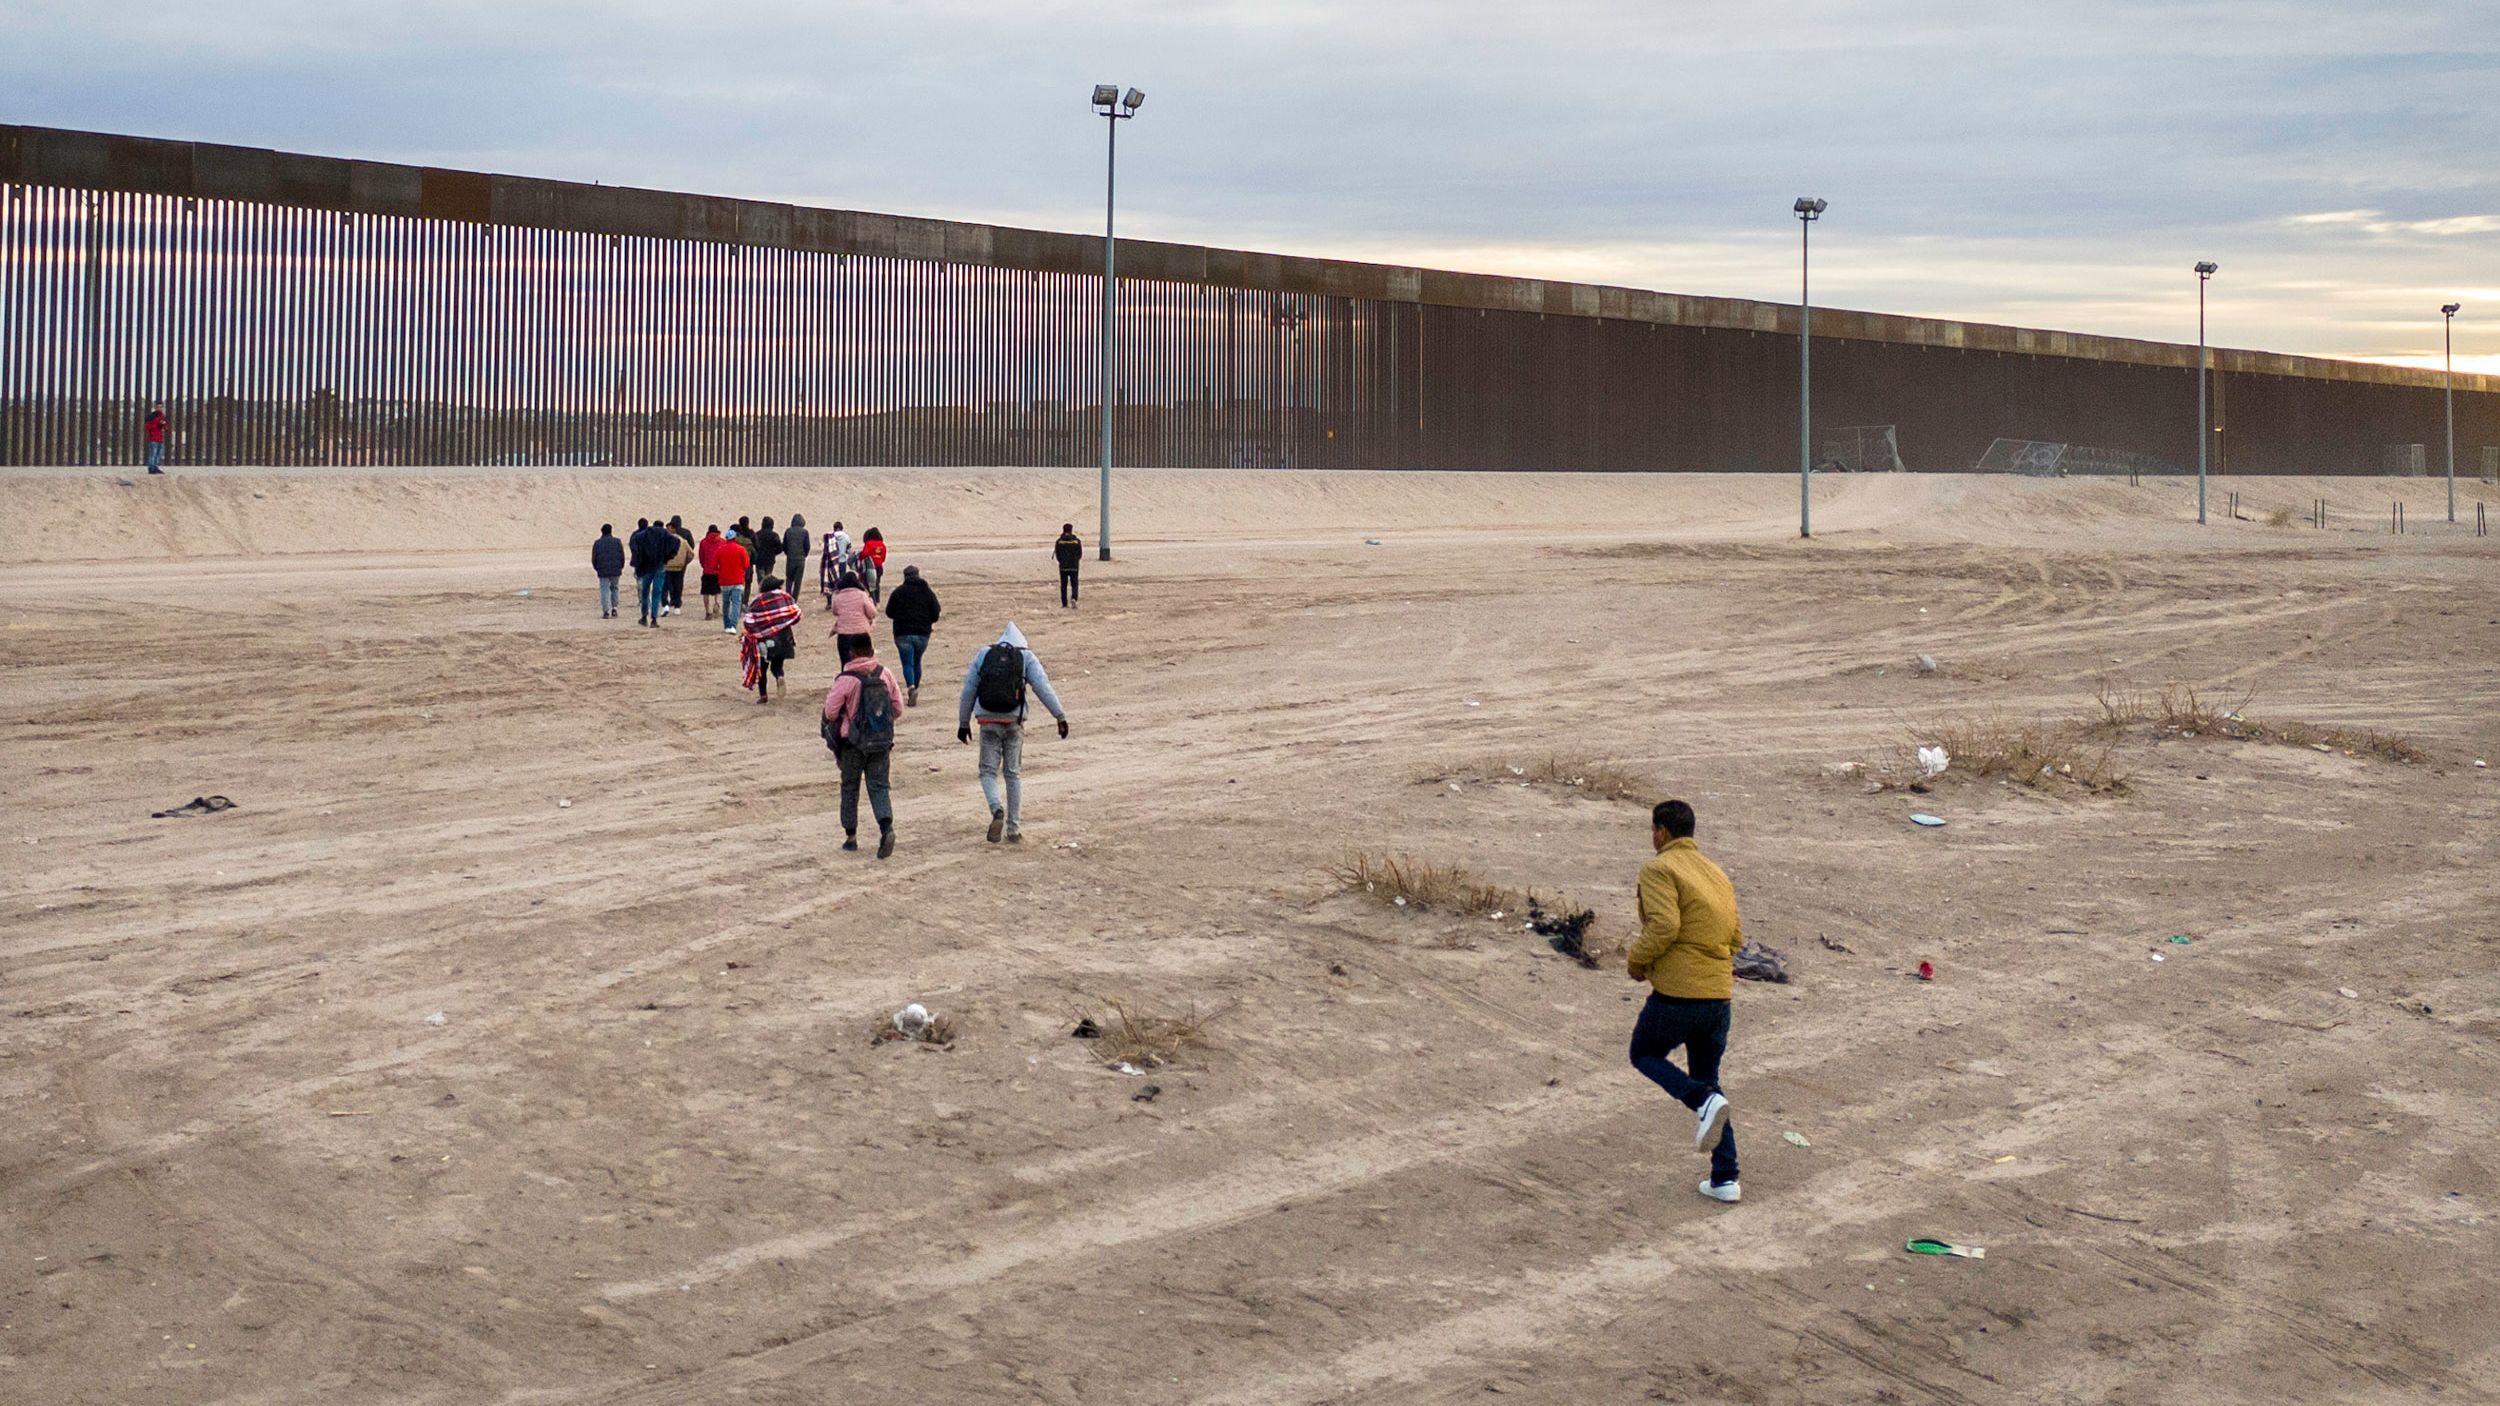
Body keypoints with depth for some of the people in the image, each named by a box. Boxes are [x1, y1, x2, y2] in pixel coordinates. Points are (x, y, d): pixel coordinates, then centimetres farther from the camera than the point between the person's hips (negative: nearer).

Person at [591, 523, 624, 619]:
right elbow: (622, 557, 2)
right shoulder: (617, 542, 1)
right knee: (614, 588, 17)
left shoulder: (597, 543, 0)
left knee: (604, 590, 1)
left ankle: (606, 611, -7)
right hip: (615, 570, 1)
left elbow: (594, 559, 1)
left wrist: (597, 568, 17)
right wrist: (620, 568, 15)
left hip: (603, 571, -1)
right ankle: (614, 608, 9)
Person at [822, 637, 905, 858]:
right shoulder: (886, 674, -3)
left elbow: (830, 711, -12)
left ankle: (850, 836, 18)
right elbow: (897, 706, 3)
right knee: (878, 786, 7)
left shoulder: (845, 680, -16)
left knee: (850, 788, 13)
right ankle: (886, 826, -16)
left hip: (853, 742, -3)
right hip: (882, 741, 3)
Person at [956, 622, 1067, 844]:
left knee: (988, 771, 7)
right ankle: (1014, 829, 10)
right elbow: (1043, 687, -5)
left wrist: (963, 722, 17)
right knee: (1013, 774, 10)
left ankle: (997, 810, -21)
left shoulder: (983, 655, 10)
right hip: (1014, 721, 0)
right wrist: (1060, 716, -7)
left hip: (988, 721, 0)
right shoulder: (1027, 657, 5)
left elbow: (969, 690, 10)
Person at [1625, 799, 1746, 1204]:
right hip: (1719, 993, 7)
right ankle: (1725, 1179, 10)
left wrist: (1636, 961, -5)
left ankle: (1703, 1100, -11)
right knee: (1706, 1078, 17)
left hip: (1677, 992, -7)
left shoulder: (1659, 870, -8)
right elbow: (1736, 936, 17)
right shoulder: (1717, 874, 17)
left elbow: (1663, 926, -20)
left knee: (1644, 1055, 17)